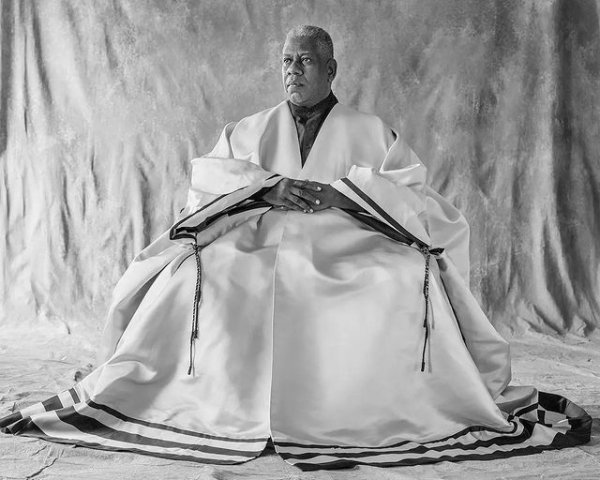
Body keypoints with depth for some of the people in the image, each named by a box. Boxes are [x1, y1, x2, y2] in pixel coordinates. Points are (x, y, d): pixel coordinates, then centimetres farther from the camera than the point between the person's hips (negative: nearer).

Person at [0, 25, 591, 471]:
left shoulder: (371, 132, 14)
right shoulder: (248, 130, 20)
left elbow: (411, 184, 2)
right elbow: (207, 173, 7)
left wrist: (338, 191, -14)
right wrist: (269, 186, -11)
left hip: (348, 243, -1)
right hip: (256, 239, 1)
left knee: (414, 274, -31)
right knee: (190, 272, -28)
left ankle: (409, 402, -18)